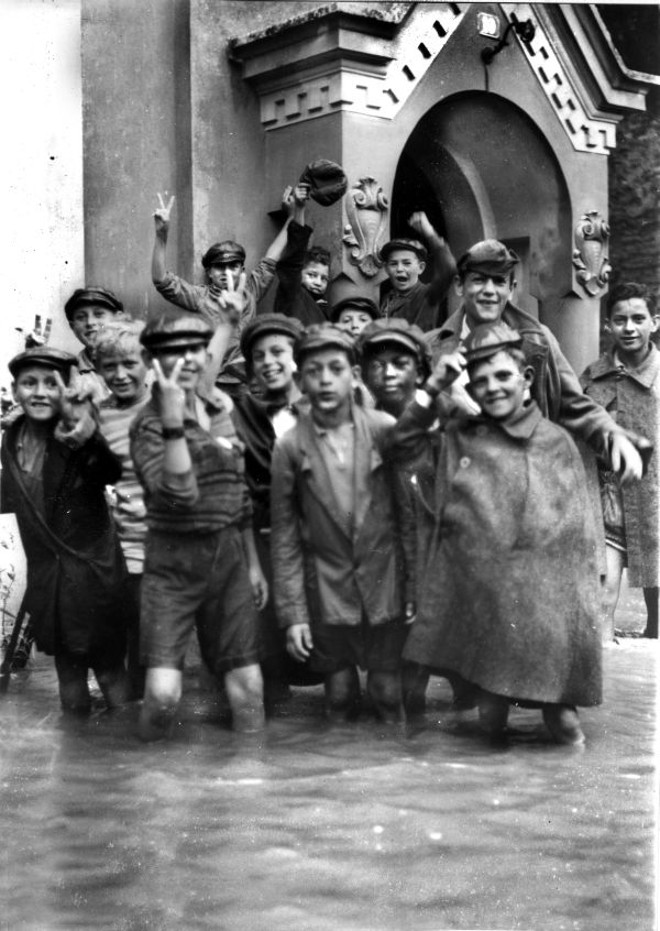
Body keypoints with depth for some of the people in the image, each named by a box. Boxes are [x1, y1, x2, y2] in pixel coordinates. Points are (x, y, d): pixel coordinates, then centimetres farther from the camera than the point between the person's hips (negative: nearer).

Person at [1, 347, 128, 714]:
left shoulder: (74, 432, -15)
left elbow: (111, 473, -36)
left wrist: (87, 436, -56)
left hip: (94, 572, -5)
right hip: (46, 577, 5)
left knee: (111, 671, 2)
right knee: (69, 674, 16)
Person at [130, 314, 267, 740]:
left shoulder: (219, 409, 9)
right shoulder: (149, 424, -10)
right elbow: (179, 493, -27)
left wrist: (253, 563, 18)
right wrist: (173, 420, -34)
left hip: (229, 558, 5)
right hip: (172, 564, -5)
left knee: (248, 685, 4)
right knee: (163, 693, -14)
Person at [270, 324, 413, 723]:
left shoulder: (384, 430, -5)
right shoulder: (290, 446, -5)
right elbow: (284, 534, -1)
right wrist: (293, 613, -3)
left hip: (386, 586, 0)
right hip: (328, 591, 0)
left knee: (390, 696, 7)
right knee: (340, 696, 9)